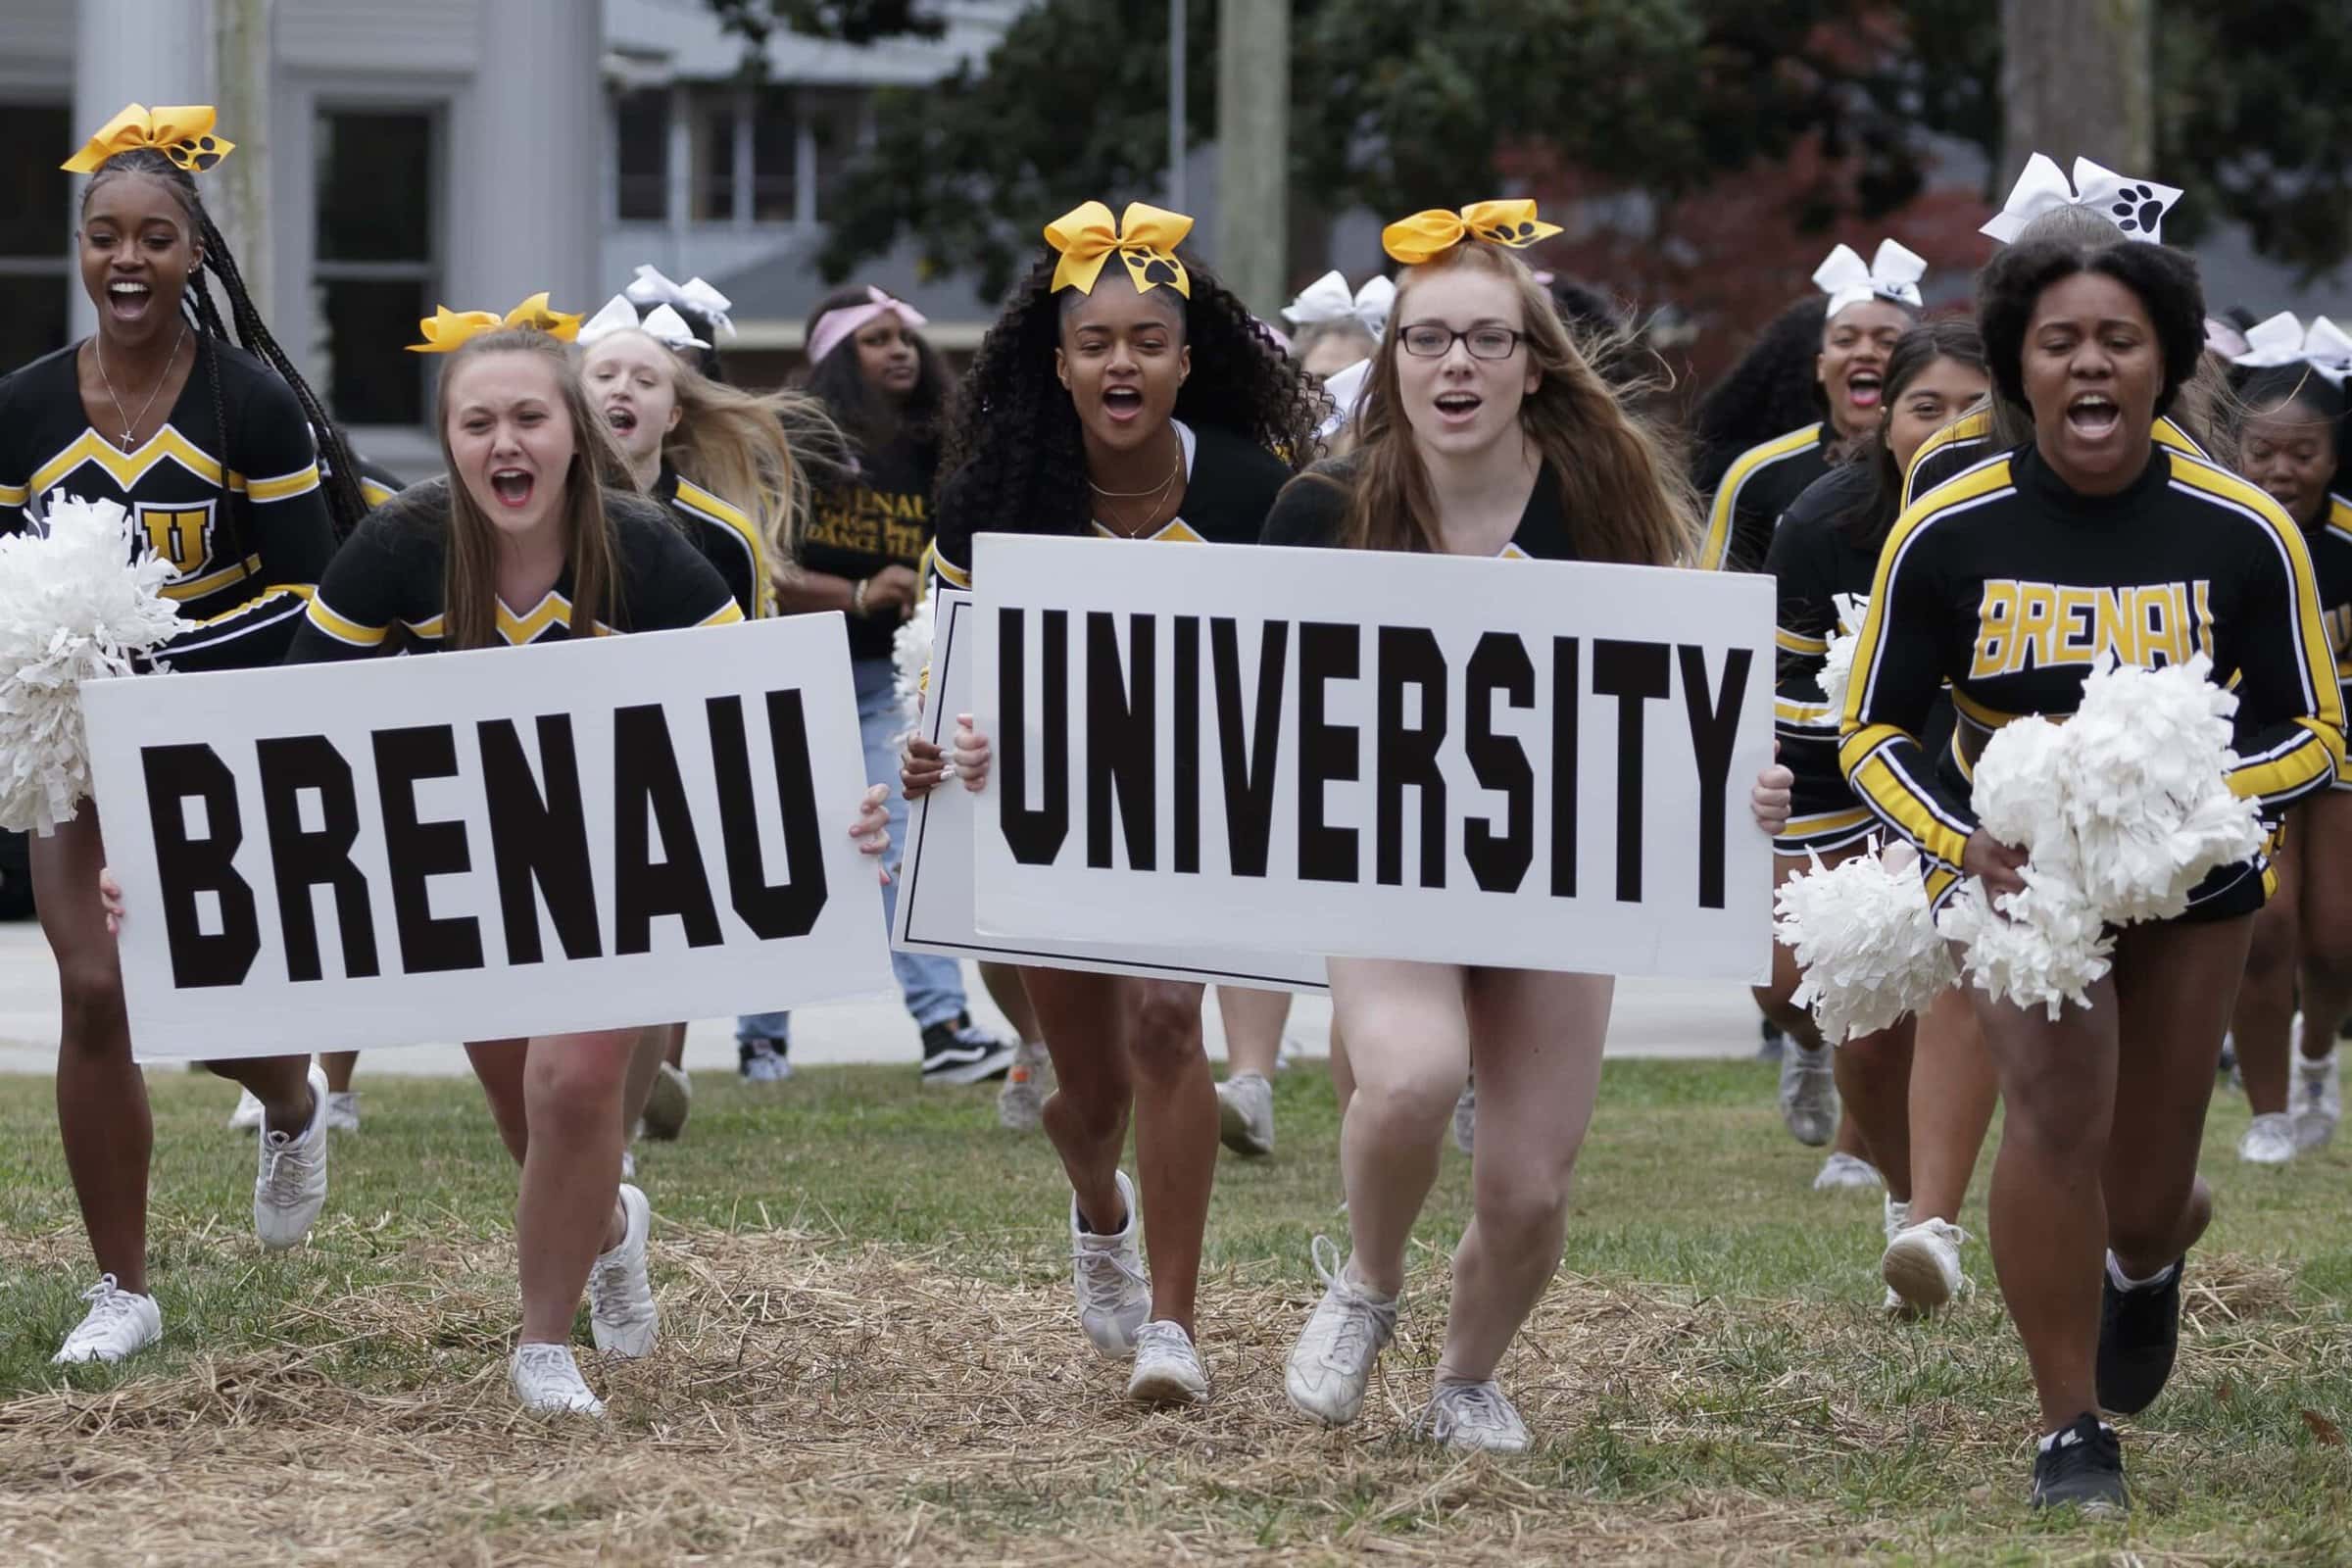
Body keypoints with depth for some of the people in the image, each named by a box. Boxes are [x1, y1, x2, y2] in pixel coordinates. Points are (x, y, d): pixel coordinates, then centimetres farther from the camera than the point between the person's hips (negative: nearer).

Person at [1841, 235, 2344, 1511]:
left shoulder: (2245, 534, -15)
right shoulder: (1946, 533, -14)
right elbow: (1871, 731, -6)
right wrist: (1965, 843, -24)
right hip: (2013, 864, -1)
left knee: (2141, 1204, 11)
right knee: (2056, 1106, -26)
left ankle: (2153, 1248, 52)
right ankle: (2071, 1434, -11)